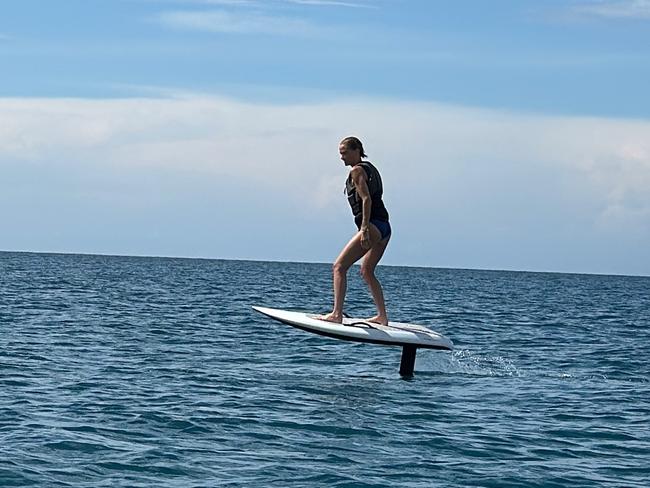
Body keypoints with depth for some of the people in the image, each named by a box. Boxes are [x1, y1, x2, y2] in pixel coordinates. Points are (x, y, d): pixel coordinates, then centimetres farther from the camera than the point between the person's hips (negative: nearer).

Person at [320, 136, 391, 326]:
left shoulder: (357, 170, -5)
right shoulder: (370, 168, 22)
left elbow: (366, 198, -16)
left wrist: (365, 228, -23)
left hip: (373, 227, -10)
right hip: (385, 228, 10)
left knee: (339, 267, -11)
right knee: (367, 271, 22)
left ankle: (337, 314, -20)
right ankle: (382, 316, 22)